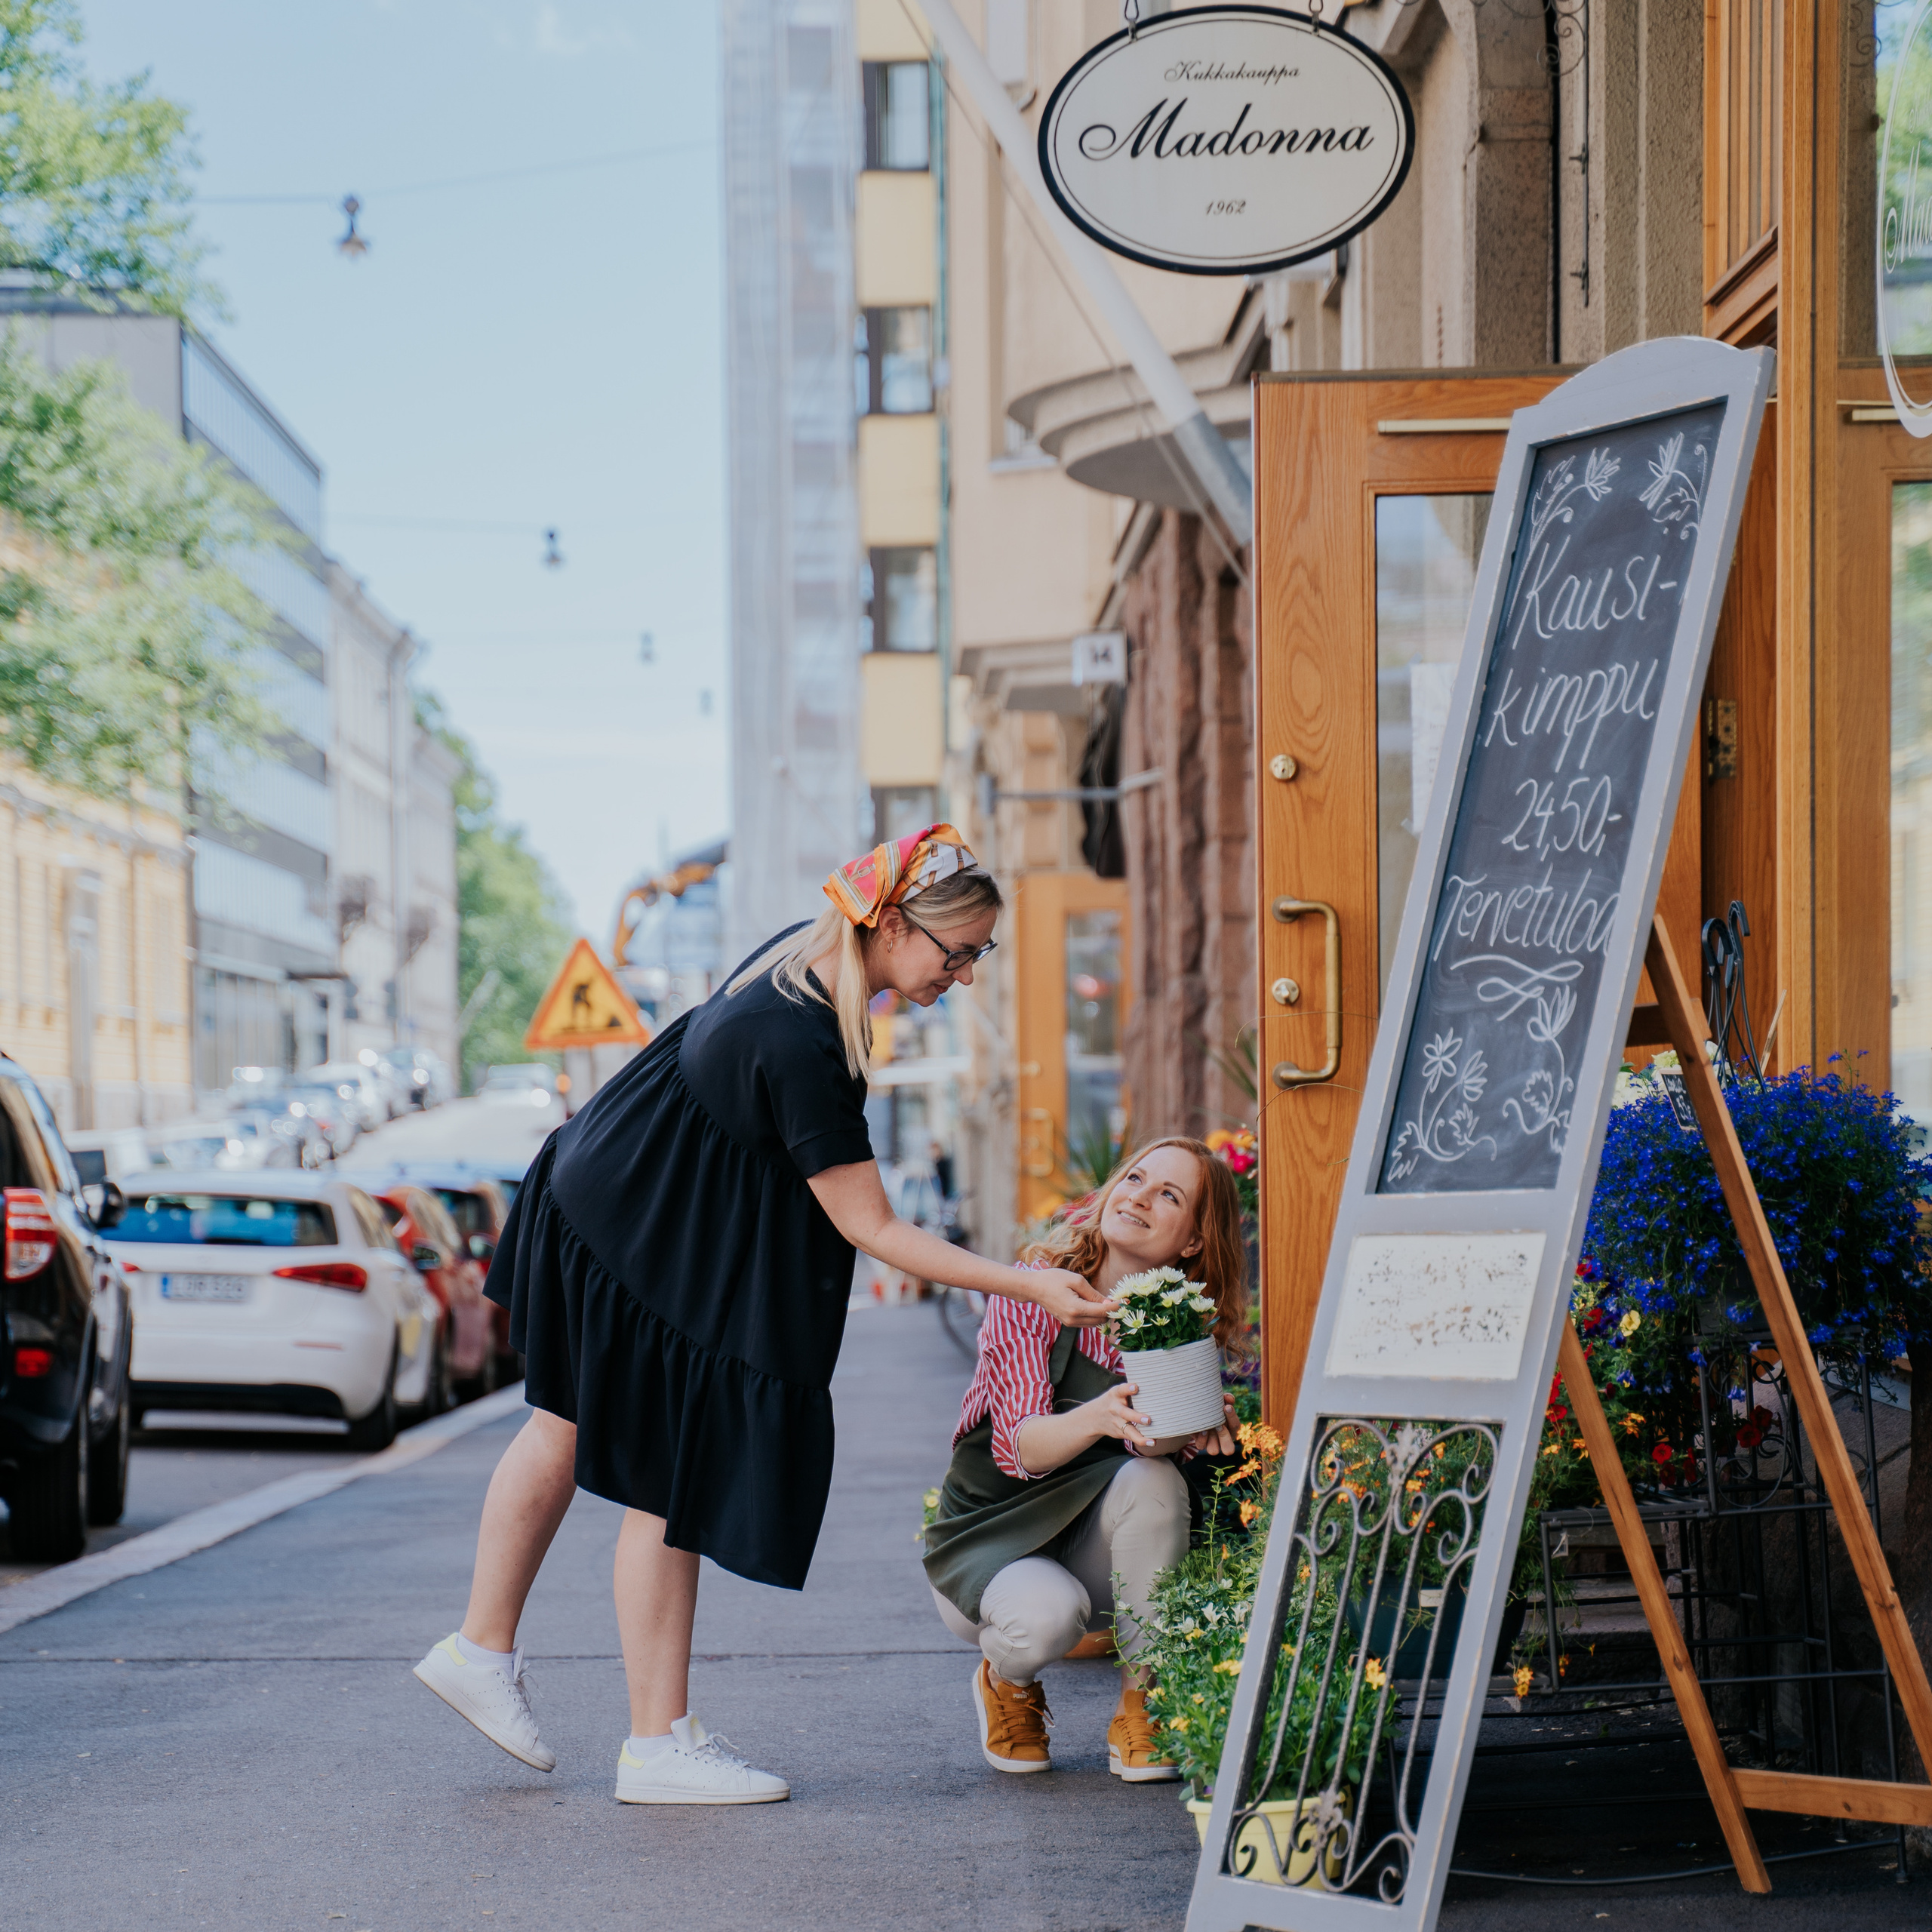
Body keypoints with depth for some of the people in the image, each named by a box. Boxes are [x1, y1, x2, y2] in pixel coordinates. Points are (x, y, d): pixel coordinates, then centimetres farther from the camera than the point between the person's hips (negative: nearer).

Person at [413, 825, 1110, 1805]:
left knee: (571, 1428, 20)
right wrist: (1026, 1284, -27)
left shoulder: (805, 955, -7)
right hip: (644, 1253, -10)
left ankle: (481, 1651, 34)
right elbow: (870, 1227, -28)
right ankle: (658, 1746, 8)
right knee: (668, 1483, -1)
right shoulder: (800, 1048, -34)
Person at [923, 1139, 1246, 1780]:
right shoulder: (1035, 1292, -17)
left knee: (1154, 1479, -29)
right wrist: (1099, 1417, -48)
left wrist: (1193, 1429, -43)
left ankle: (1140, 1710, -16)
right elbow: (1020, 1446, -27)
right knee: (1045, 1616, -36)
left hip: (1094, 1546, 3)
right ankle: (1007, 1683, 4)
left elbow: (1155, 1441, -19)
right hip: (988, 1539, -3)